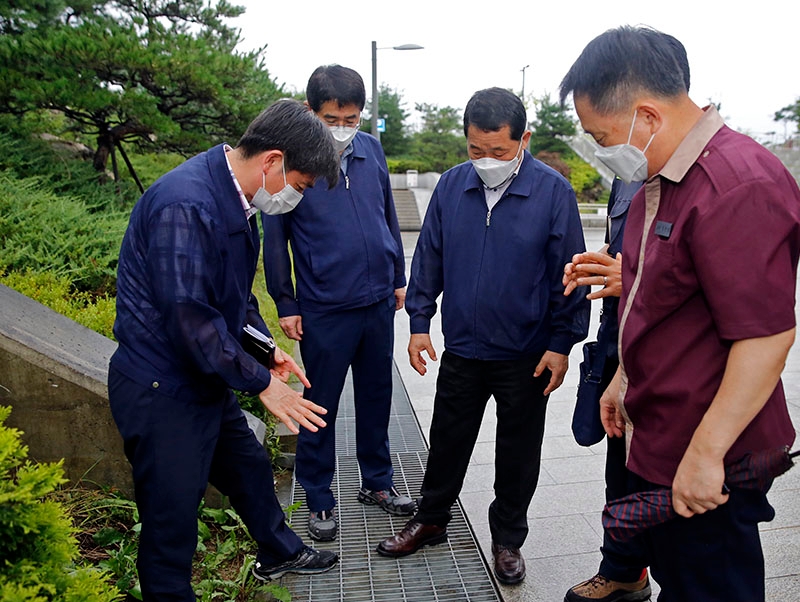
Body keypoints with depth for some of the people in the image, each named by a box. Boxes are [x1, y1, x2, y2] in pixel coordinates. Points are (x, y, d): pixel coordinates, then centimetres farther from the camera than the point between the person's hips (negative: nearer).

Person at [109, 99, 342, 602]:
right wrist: (261, 382, -19)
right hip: (162, 390, -10)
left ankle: (279, 553, 50)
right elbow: (190, 319, -29)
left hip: (205, 380, 10)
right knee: (172, 523, 5)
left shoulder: (236, 199, 4)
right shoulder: (185, 205, -28)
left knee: (250, 467, 26)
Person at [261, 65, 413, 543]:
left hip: (379, 303, 5)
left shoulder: (371, 149, 3)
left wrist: (399, 277, 13)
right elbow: (275, 239, -5)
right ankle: (320, 501, 26)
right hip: (323, 310, -4)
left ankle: (377, 481, 35)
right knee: (321, 406, 8)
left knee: (377, 396, 16)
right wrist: (285, 304, -5)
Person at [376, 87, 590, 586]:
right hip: (460, 350, 3)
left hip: (526, 357, -3)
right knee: (447, 441, 18)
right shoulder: (451, 185, -1)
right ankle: (431, 520, 40)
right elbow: (428, 258, 6)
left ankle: (508, 540, 35)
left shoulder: (553, 192, -12)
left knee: (518, 454, 14)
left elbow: (568, 274, -8)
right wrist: (420, 322, 3)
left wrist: (561, 344, -8)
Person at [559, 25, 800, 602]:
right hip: (656, 444, 9)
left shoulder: (739, 185, -24)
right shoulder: (658, 181, 9)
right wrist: (624, 379, 21)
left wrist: (705, 453, -23)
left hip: (708, 466, -9)